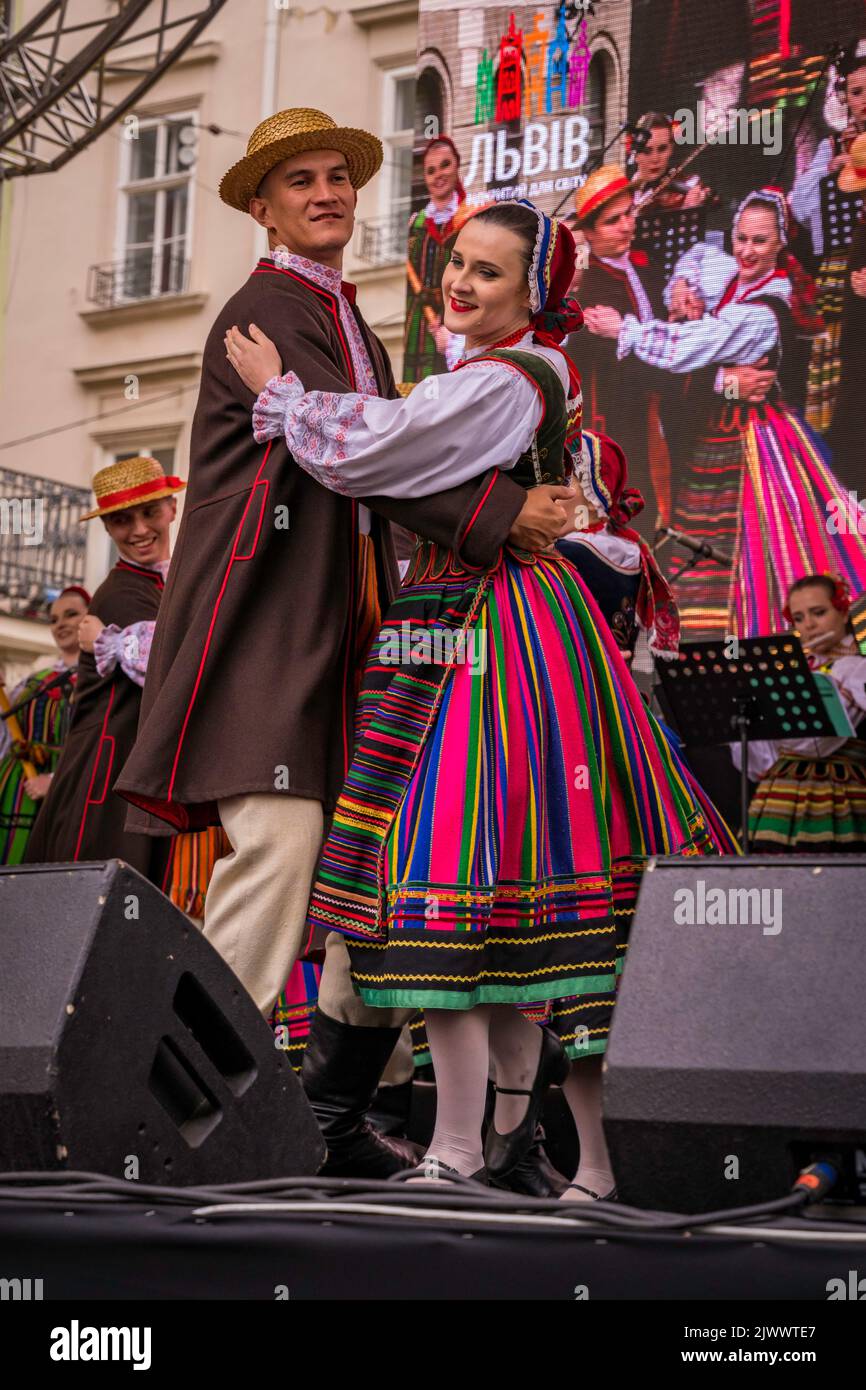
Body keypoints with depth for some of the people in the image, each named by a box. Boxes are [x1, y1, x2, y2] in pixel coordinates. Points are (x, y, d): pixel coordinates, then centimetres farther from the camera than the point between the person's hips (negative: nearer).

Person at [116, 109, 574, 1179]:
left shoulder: (350, 324, 24)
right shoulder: (263, 313, -6)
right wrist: (501, 510, -19)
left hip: (347, 627, 9)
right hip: (268, 630, -9)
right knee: (280, 847, -19)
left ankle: (333, 1121, 15)